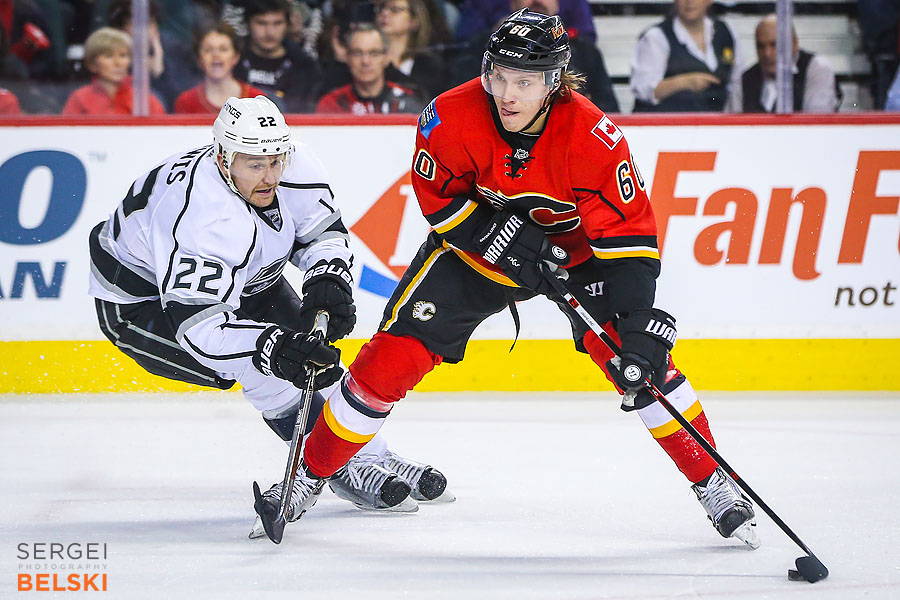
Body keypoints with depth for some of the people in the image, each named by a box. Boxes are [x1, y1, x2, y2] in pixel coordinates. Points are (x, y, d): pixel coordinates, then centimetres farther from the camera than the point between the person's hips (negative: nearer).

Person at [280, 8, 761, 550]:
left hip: (571, 249, -1)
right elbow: (438, 196, -11)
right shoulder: (452, 119, -28)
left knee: (642, 359, -15)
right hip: (472, 246, 1)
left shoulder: (592, 136, -31)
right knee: (392, 359, -9)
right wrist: (498, 236, -26)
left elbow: (629, 235, -28)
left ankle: (713, 483, 1)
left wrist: (639, 327, -37)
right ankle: (309, 474, 10)